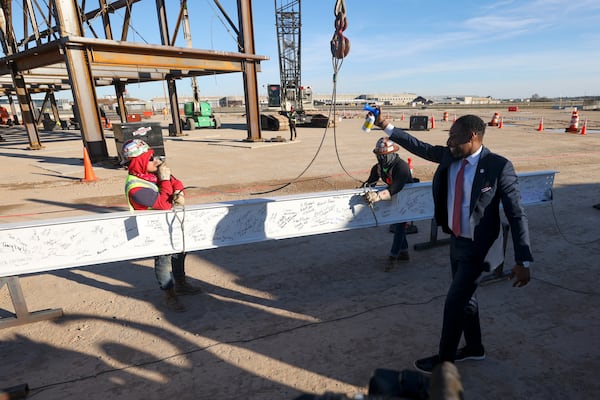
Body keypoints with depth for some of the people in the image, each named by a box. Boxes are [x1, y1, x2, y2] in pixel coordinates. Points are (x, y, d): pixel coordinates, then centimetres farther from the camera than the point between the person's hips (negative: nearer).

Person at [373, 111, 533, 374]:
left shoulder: (499, 167, -21)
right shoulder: (449, 156, -4)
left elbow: (517, 215, -18)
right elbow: (419, 147, 9)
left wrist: (523, 261, -19)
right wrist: (387, 127, 5)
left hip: (478, 248, -6)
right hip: (456, 241, 7)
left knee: (454, 303, 2)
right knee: (464, 297, 21)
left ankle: (444, 360, 24)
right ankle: (474, 347, 45)